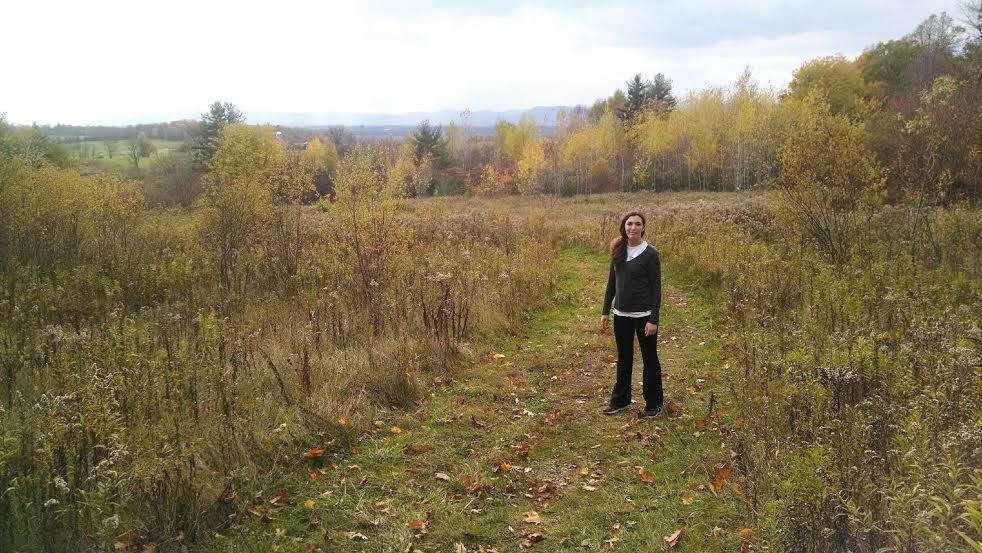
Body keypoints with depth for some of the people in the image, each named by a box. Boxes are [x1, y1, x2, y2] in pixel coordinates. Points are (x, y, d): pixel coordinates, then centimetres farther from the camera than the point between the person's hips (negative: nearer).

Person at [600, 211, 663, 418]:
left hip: (643, 315, -5)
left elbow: (656, 288, -11)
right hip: (621, 315, 5)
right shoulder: (618, 251, 4)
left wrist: (653, 319, -15)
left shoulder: (650, 254, -11)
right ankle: (620, 399, 30)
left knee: (649, 359, 8)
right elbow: (611, 282, 10)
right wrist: (605, 311, 7)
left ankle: (653, 403, 21)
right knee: (623, 358, 17)